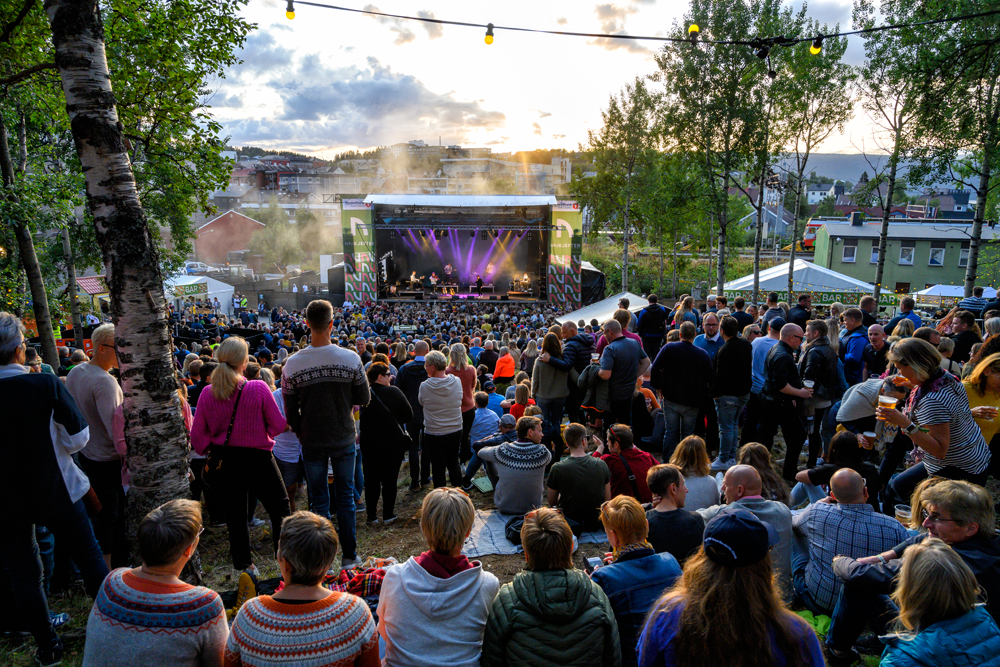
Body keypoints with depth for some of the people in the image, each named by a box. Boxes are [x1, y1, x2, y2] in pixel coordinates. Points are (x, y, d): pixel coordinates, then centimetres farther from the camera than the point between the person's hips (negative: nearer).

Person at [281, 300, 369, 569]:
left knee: (319, 501, 12)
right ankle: (349, 556, 21)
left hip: (312, 443, 0)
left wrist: (302, 435, 11)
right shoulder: (351, 358, -13)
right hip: (344, 439, 0)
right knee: (346, 497, 13)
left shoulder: (292, 363, -12)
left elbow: (291, 411, -4)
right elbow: (364, 399, -4)